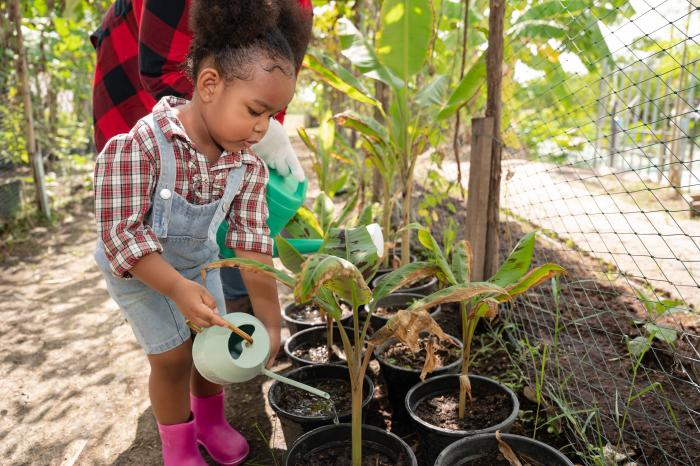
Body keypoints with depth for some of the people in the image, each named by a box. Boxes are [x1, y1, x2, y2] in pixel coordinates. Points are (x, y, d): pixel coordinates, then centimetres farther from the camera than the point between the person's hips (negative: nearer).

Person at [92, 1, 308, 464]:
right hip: (137, 269, -4)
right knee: (173, 355, 0)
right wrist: (177, 288, -38)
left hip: (199, 262, 5)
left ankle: (211, 420, 41)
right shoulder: (138, 146, -34)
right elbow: (121, 233, -30)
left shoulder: (248, 165, -19)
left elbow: (253, 245, -16)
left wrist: (269, 319, -17)